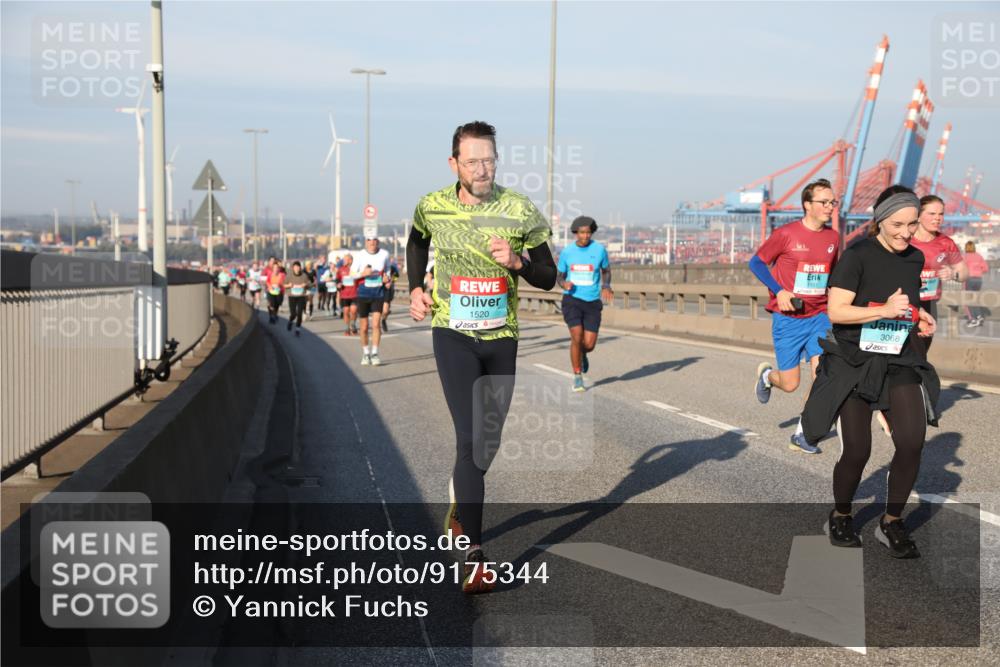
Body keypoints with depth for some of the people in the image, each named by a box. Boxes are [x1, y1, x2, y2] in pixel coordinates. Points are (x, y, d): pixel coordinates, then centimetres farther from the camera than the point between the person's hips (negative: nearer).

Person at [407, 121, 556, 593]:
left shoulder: (519, 211, -6)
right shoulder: (431, 207, -3)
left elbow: (548, 277, -1)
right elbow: (417, 241, 21)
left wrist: (515, 262, -20)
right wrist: (415, 289, 9)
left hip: (502, 337, 2)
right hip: (452, 334, -2)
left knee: (488, 441, 14)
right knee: (470, 437, -16)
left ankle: (460, 502, 45)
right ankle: (473, 555, -16)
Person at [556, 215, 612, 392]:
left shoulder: (599, 249, -3)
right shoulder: (566, 252, -2)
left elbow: (606, 270, 13)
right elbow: (559, 277, 10)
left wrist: (606, 287, -7)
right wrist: (564, 284, -15)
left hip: (592, 302, 1)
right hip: (572, 300, -1)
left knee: (589, 344, -4)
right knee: (577, 337, -19)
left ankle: (582, 354, 36)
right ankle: (577, 378, -2)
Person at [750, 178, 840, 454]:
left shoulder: (832, 238, 5)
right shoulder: (786, 234, -10)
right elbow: (756, 262, -3)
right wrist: (779, 291, -15)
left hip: (819, 317, 4)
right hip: (788, 318, -4)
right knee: (790, 384, 2)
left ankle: (802, 435, 4)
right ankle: (766, 374, 39)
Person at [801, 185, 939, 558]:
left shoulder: (915, 258, 7)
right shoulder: (857, 256, -12)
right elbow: (836, 312, -17)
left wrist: (919, 317, 5)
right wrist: (885, 310, -26)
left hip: (900, 363, 5)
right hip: (854, 364, -4)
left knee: (912, 442, -12)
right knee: (856, 452, -2)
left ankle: (892, 524, 8)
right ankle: (840, 518, 25)